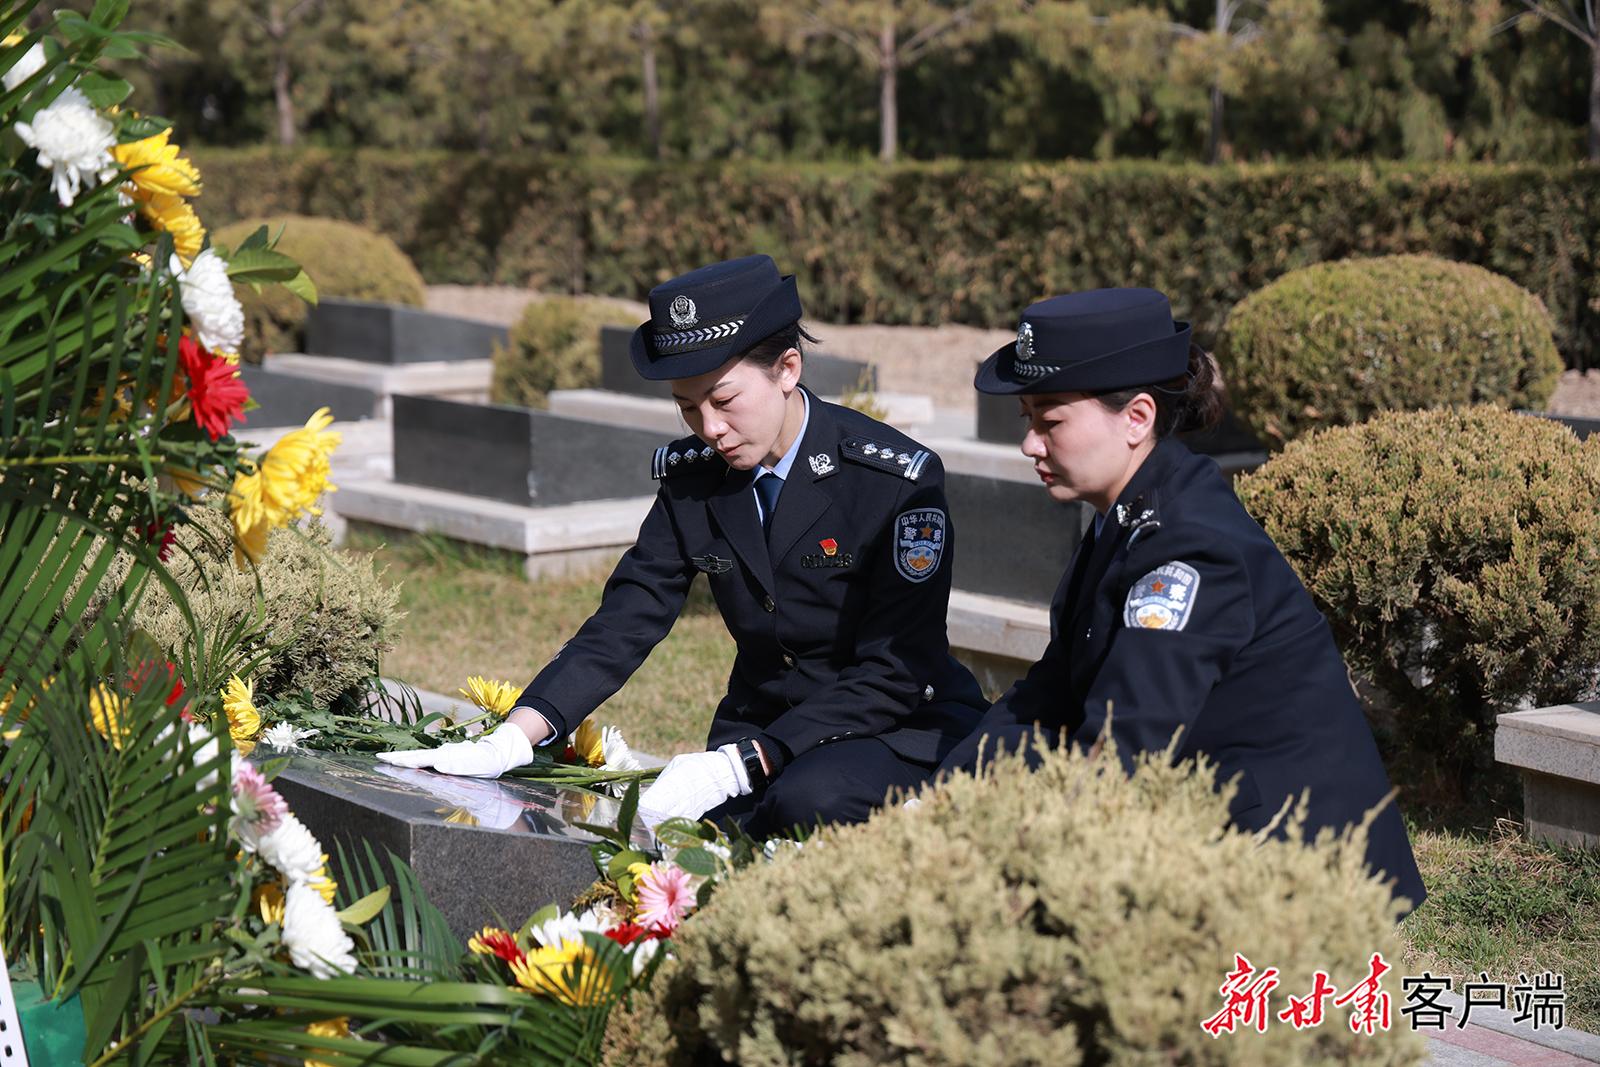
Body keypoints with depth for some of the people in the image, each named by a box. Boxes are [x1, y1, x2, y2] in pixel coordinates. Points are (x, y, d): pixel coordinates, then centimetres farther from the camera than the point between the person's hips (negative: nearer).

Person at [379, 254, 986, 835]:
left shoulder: (899, 478, -16)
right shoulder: (692, 476, 0)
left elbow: (894, 672, -19)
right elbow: (625, 621, -2)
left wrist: (737, 765, -28)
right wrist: (511, 741, -19)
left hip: (902, 725, -4)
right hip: (763, 724, 4)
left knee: (810, 800, -36)